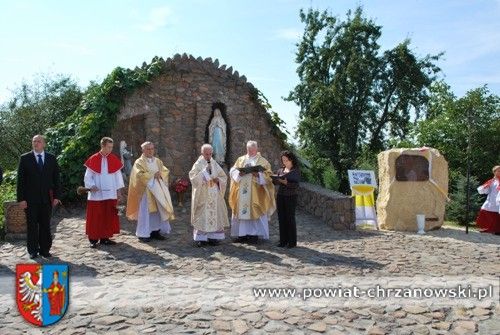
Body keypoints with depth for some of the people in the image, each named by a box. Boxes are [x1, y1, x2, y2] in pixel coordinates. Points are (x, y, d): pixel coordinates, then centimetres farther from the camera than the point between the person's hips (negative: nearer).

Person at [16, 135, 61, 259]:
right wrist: (21, 198, -7)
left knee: (45, 225, 6)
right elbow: (20, 180, -1)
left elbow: (56, 178, 6)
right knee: (32, 225, 5)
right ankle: (33, 251, 15)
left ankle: (45, 249, 15)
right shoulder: (25, 158, 2)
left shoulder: (51, 158, 6)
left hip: (47, 198, 1)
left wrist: (56, 196, -1)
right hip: (30, 198, -1)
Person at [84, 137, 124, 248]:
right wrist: (91, 186, -17)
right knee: (95, 217, 1)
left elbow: (118, 175, 8)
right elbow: (88, 176, -1)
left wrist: (118, 190, 6)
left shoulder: (114, 159, 4)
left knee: (108, 217, 5)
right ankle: (93, 239, 9)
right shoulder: (93, 159, -4)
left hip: (110, 194, 3)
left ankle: (105, 237, 14)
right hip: (96, 194, -2)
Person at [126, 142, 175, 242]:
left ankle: (155, 231, 13)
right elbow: (140, 175, -16)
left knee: (158, 211, 4)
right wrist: (153, 175, -17)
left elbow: (165, 171, 8)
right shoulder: (139, 162, -3)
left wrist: (160, 174, -12)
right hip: (145, 190, -5)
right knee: (145, 212, -3)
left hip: (158, 190, 5)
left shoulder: (157, 161, 14)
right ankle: (143, 234, 4)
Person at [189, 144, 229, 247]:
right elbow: (193, 178, -13)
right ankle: (201, 238, 2)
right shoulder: (198, 164, -1)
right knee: (202, 215, -5)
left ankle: (213, 237, 11)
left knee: (215, 214, 3)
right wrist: (204, 171, -19)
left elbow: (224, 177, 15)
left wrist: (218, 180, -6)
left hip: (214, 195, 4)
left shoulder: (214, 163, 11)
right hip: (202, 195, -4)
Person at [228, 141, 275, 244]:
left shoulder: (262, 161, 6)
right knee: (241, 211, 3)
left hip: (255, 193, -3)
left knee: (254, 212, -5)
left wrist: (258, 175, -19)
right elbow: (232, 171, 9)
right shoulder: (240, 159, 15)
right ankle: (242, 234, 10)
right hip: (241, 192, 3)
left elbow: (268, 174, -2)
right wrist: (239, 173, -11)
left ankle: (254, 234, 0)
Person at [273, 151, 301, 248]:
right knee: (281, 218, 5)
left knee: (290, 218, -3)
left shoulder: (296, 171, -2)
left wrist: (284, 182, -23)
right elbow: (275, 182, 10)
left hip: (291, 197, -5)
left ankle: (292, 242, 6)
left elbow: (295, 185, -12)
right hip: (280, 196, 5)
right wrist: (274, 178, -11)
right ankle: (283, 241, 13)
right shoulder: (281, 170, 14)